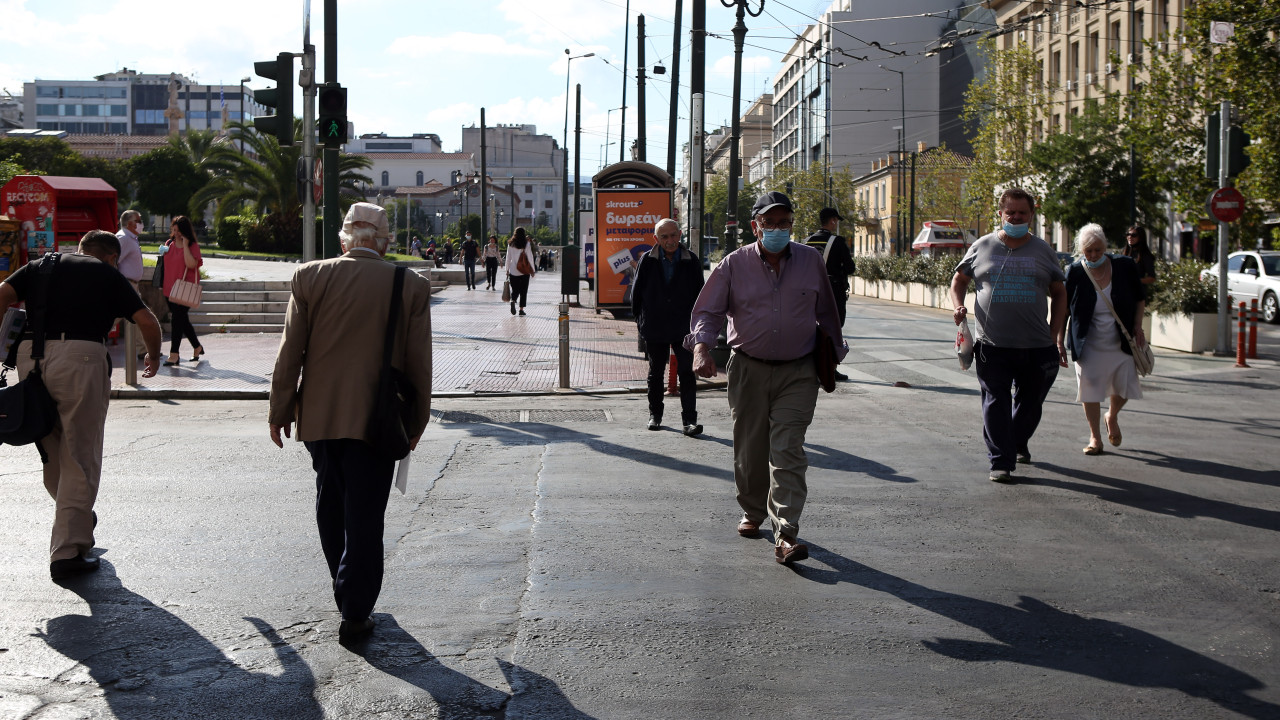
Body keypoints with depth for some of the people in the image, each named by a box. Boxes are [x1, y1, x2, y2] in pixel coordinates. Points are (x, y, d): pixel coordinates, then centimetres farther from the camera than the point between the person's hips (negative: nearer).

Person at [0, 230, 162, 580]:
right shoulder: (110, 275, 15)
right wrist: (153, 358, 26)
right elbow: (147, 322, 8)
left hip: (30, 355, 4)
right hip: (80, 357, -4)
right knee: (80, 457, 2)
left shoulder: (40, 266, 22)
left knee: (51, 451, 22)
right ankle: (68, 551, -1)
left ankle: (76, 516, 38)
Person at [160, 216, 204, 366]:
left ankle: (174, 354, -7)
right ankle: (197, 347, 28)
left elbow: (191, 264, -22)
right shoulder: (169, 244, 11)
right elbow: (165, 263, 20)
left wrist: (185, 244, -19)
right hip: (170, 288, 6)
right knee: (182, 320, 13)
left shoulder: (193, 246, -7)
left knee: (177, 319, -10)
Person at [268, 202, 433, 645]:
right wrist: (417, 421, 11)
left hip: (319, 414, 2)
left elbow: (290, 352, -2)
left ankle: (346, 591, 33)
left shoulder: (310, 278, -3)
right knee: (364, 517, 4)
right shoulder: (412, 287, -4)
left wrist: (280, 411, 7)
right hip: (375, 420, -2)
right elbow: (419, 364, 0)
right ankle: (355, 613, 7)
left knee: (331, 505, 20)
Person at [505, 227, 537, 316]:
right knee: (523, 290, 6)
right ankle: (521, 309, 3)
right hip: (524, 271, -2)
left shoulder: (510, 244, 2)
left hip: (513, 271, 2)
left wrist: (507, 269, 13)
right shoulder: (526, 244, -5)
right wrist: (532, 270, 2)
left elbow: (508, 258, 6)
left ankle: (513, 301, -20)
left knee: (515, 289, 9)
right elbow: (530, 257, -4)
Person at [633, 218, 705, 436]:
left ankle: (689, 420, -5)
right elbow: (637, 293, 6)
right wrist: (640, 320, 5)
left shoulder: (691, 261, -1)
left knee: (687, 373, -6)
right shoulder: (647, 261, -1)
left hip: (684, 328, -1)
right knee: (656, 374, 13)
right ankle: (655, 414, 28)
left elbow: (699, 293, 7)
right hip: (654, 329, 1)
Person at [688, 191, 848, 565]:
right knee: (749, 450, 10)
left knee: (788, 451, -11)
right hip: (748, 370, 1)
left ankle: (786, 536, -16)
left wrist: (833, 354, 21)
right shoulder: (734, 264, 0)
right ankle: (752, 512, 35)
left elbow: (826, 312, 16)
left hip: (797, 373, -1)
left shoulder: (811, 260, 5)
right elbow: (707, 310, 1)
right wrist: (701, 347, -17)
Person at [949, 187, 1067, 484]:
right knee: (995, 403, -5)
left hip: (1037, 347, 2)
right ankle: (1001, 462, 1)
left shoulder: (1043, 251, 7)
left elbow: (1059, 294, 13)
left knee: (1030, 403, 14)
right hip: (993, 346, -2)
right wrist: (958, 306, -5)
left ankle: (1018, 443, 40)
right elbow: (959, 280, 16)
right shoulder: (982, 247, 5)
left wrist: (1055, 337, 5)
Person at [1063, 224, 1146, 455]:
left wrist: (1138, 326, 0)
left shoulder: (1125, 266, -5)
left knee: (1125, 387, 3)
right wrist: (1059, 342, -4)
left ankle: (1112, 416, 35)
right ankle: (1095, 437, 12)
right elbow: (1063, 309, -1)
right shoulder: (1075, 272, -9)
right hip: (1089, 343, -1)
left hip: (1121, 341, 1)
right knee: (1089, 387, -2)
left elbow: (1140, 298, 9)